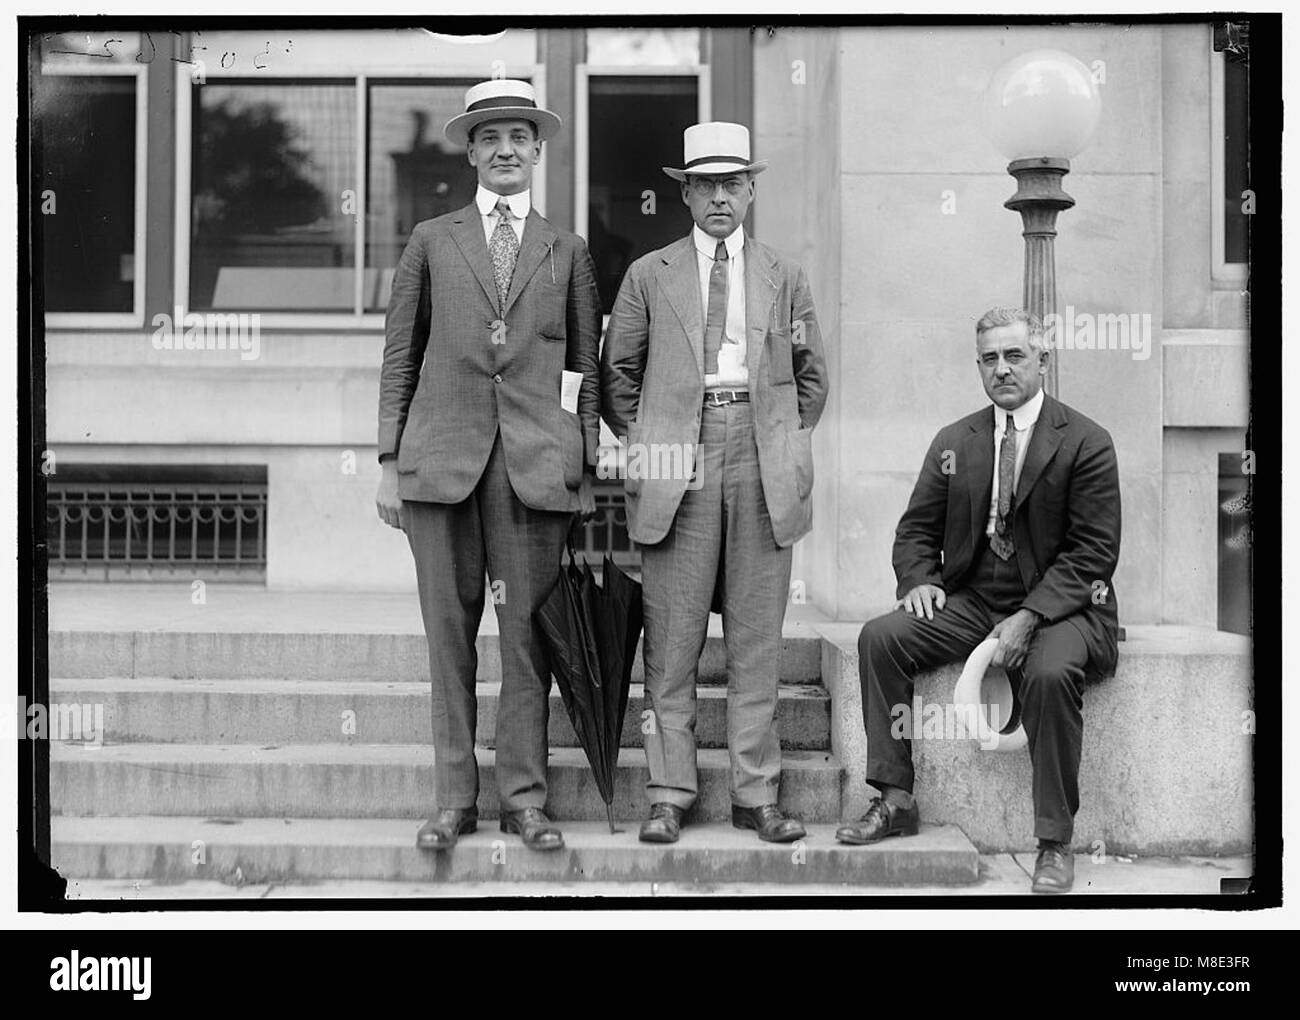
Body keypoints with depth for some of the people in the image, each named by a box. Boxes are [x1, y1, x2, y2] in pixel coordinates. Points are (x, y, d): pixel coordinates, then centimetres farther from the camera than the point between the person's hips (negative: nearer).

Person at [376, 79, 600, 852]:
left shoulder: (567, 252, 14)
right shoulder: (432, 241, 13)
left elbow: (588, 366, 13)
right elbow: (400, 355, 11)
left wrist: (588, 465, 6)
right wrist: (390, 461, 4)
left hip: (535, 461, 0)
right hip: (442, 455, 0)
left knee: (529, 630, 0)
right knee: (450, 630, 2)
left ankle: (524, 796, 8)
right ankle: (455, 797, 9)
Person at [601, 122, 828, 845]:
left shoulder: (785, 278, 14)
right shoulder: (650, 276, 10)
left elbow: (811, 378, 19)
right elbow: (616, 376, 13)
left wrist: (784, 445, 10)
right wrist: (647, 444, 5)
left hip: (762, 462, 1)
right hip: (679, 462, -1)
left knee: (758, 637, 2)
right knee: (672, 638, -2)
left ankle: (757, 794, 8)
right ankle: (671, 792, 4)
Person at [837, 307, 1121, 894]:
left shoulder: (1086, 443, -4)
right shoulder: (954, 442, 12)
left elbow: (1094, 552, -9)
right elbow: (917, 528, 16)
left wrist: (1029, 617, -22)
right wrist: (919, 580, -8)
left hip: (1058, 604, -5)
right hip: (970, 599, 5)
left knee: (1049, 672, -36)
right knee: (880, 637, -18)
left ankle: (1054, 843, -23)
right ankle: (895, 801, -11)